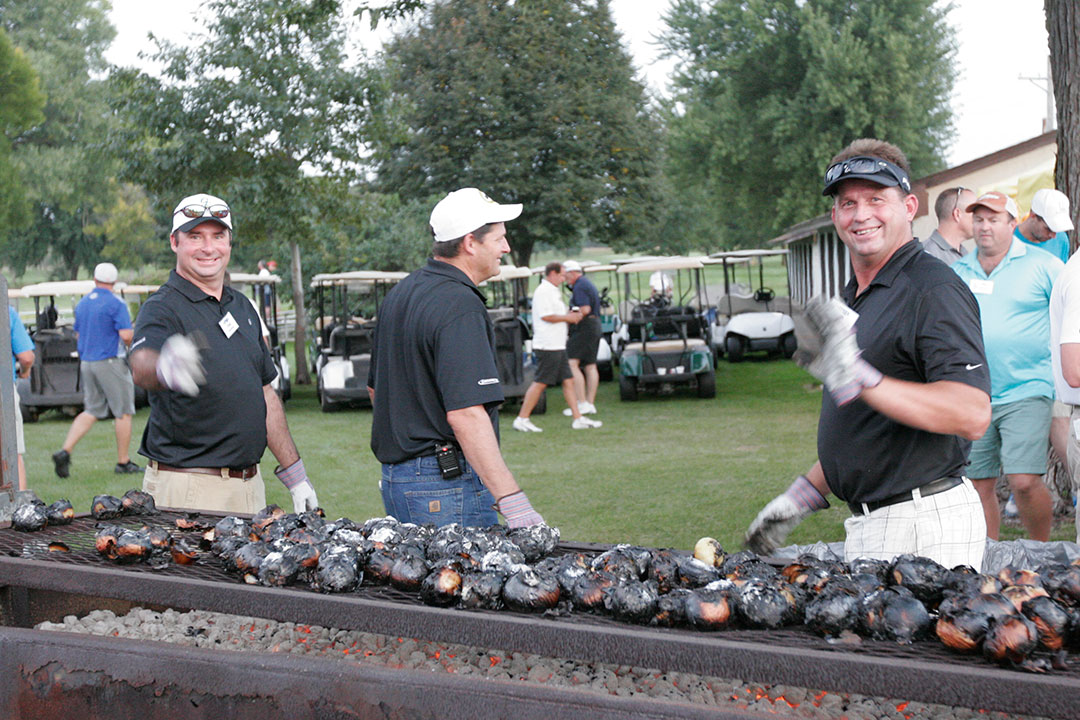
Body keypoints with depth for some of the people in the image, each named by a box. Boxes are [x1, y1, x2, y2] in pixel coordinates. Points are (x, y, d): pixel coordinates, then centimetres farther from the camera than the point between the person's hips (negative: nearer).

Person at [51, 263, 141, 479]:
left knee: (91, 411, 12)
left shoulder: (82, 304, 11)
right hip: (110, 362, -7)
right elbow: (126, 335, -19)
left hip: (86, 362, 7)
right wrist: (133, 346, 2)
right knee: (123, 412, 4)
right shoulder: (116, 304, -11)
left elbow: (78, 333, 19)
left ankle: (65, 451, -4)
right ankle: (123, 462, 7)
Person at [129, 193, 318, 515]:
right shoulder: (162, 309, -9)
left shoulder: (243, 307, 14)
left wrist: (294, 475, 17)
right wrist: (163, 368, -55)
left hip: (249, 485, 6)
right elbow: (142, 362, -31)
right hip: (186, 487, -6)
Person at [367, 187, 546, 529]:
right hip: (449, 482, -9)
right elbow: (465, 414, -27)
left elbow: (375, 388, 23)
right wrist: (513, 502, -30)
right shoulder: (461, 307, -17)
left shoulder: (400, 294, 13)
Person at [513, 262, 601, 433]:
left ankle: (578, 418, 10)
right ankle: (521, 419, -2)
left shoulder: (552, 291, 21)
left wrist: (570, 316, 12)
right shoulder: (544, 291, -12)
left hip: (557, 346, 11)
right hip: (548, 346, -11)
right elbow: (545, 316, -21)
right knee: (540, 383, -7)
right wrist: (567, 317, -10)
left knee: (568, 381, 9)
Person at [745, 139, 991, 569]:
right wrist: (802, 496, 18)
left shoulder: (934, 289, -12)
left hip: (925, 525, -9)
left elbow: (973, 415, -24)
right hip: (870, 525, 9)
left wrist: (859, 378, -31)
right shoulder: (854, 296, 18)